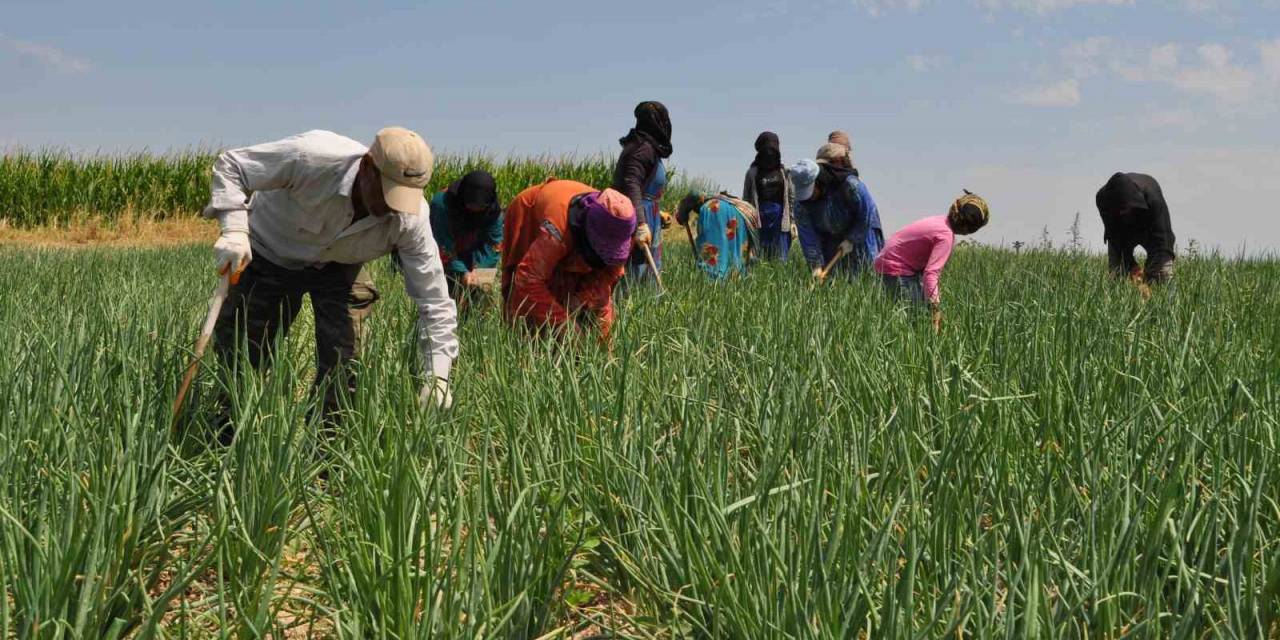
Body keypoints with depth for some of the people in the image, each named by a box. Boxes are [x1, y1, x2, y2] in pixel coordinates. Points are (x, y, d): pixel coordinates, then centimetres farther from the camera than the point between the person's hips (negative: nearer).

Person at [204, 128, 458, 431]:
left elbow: (434, 300, -24)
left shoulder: (410, 220, -31)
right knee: (238, 351, 2)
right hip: (270, 252, -1)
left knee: (344, 360, -10)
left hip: (337, 266, 2)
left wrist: (437, 377, -32)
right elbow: (230, 165, -27)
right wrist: (234, 229, -42)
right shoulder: (312, 157, -40)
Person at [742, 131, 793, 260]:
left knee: (779, 259, 2)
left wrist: (792, 221, 3)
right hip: (759, 218, -1)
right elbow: (746, 199, 5)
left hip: (779, 217, 1)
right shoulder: (753, 173, 4)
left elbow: (791, 198, 9)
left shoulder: (784, 172, 8)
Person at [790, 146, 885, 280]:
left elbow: (867, 214, -19)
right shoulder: (802, 200, -19)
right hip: (829, 238, 3)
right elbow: (807, 235, -18)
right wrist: (816, 265, -25)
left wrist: (851, 240, -17)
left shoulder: (850, 185, -31)